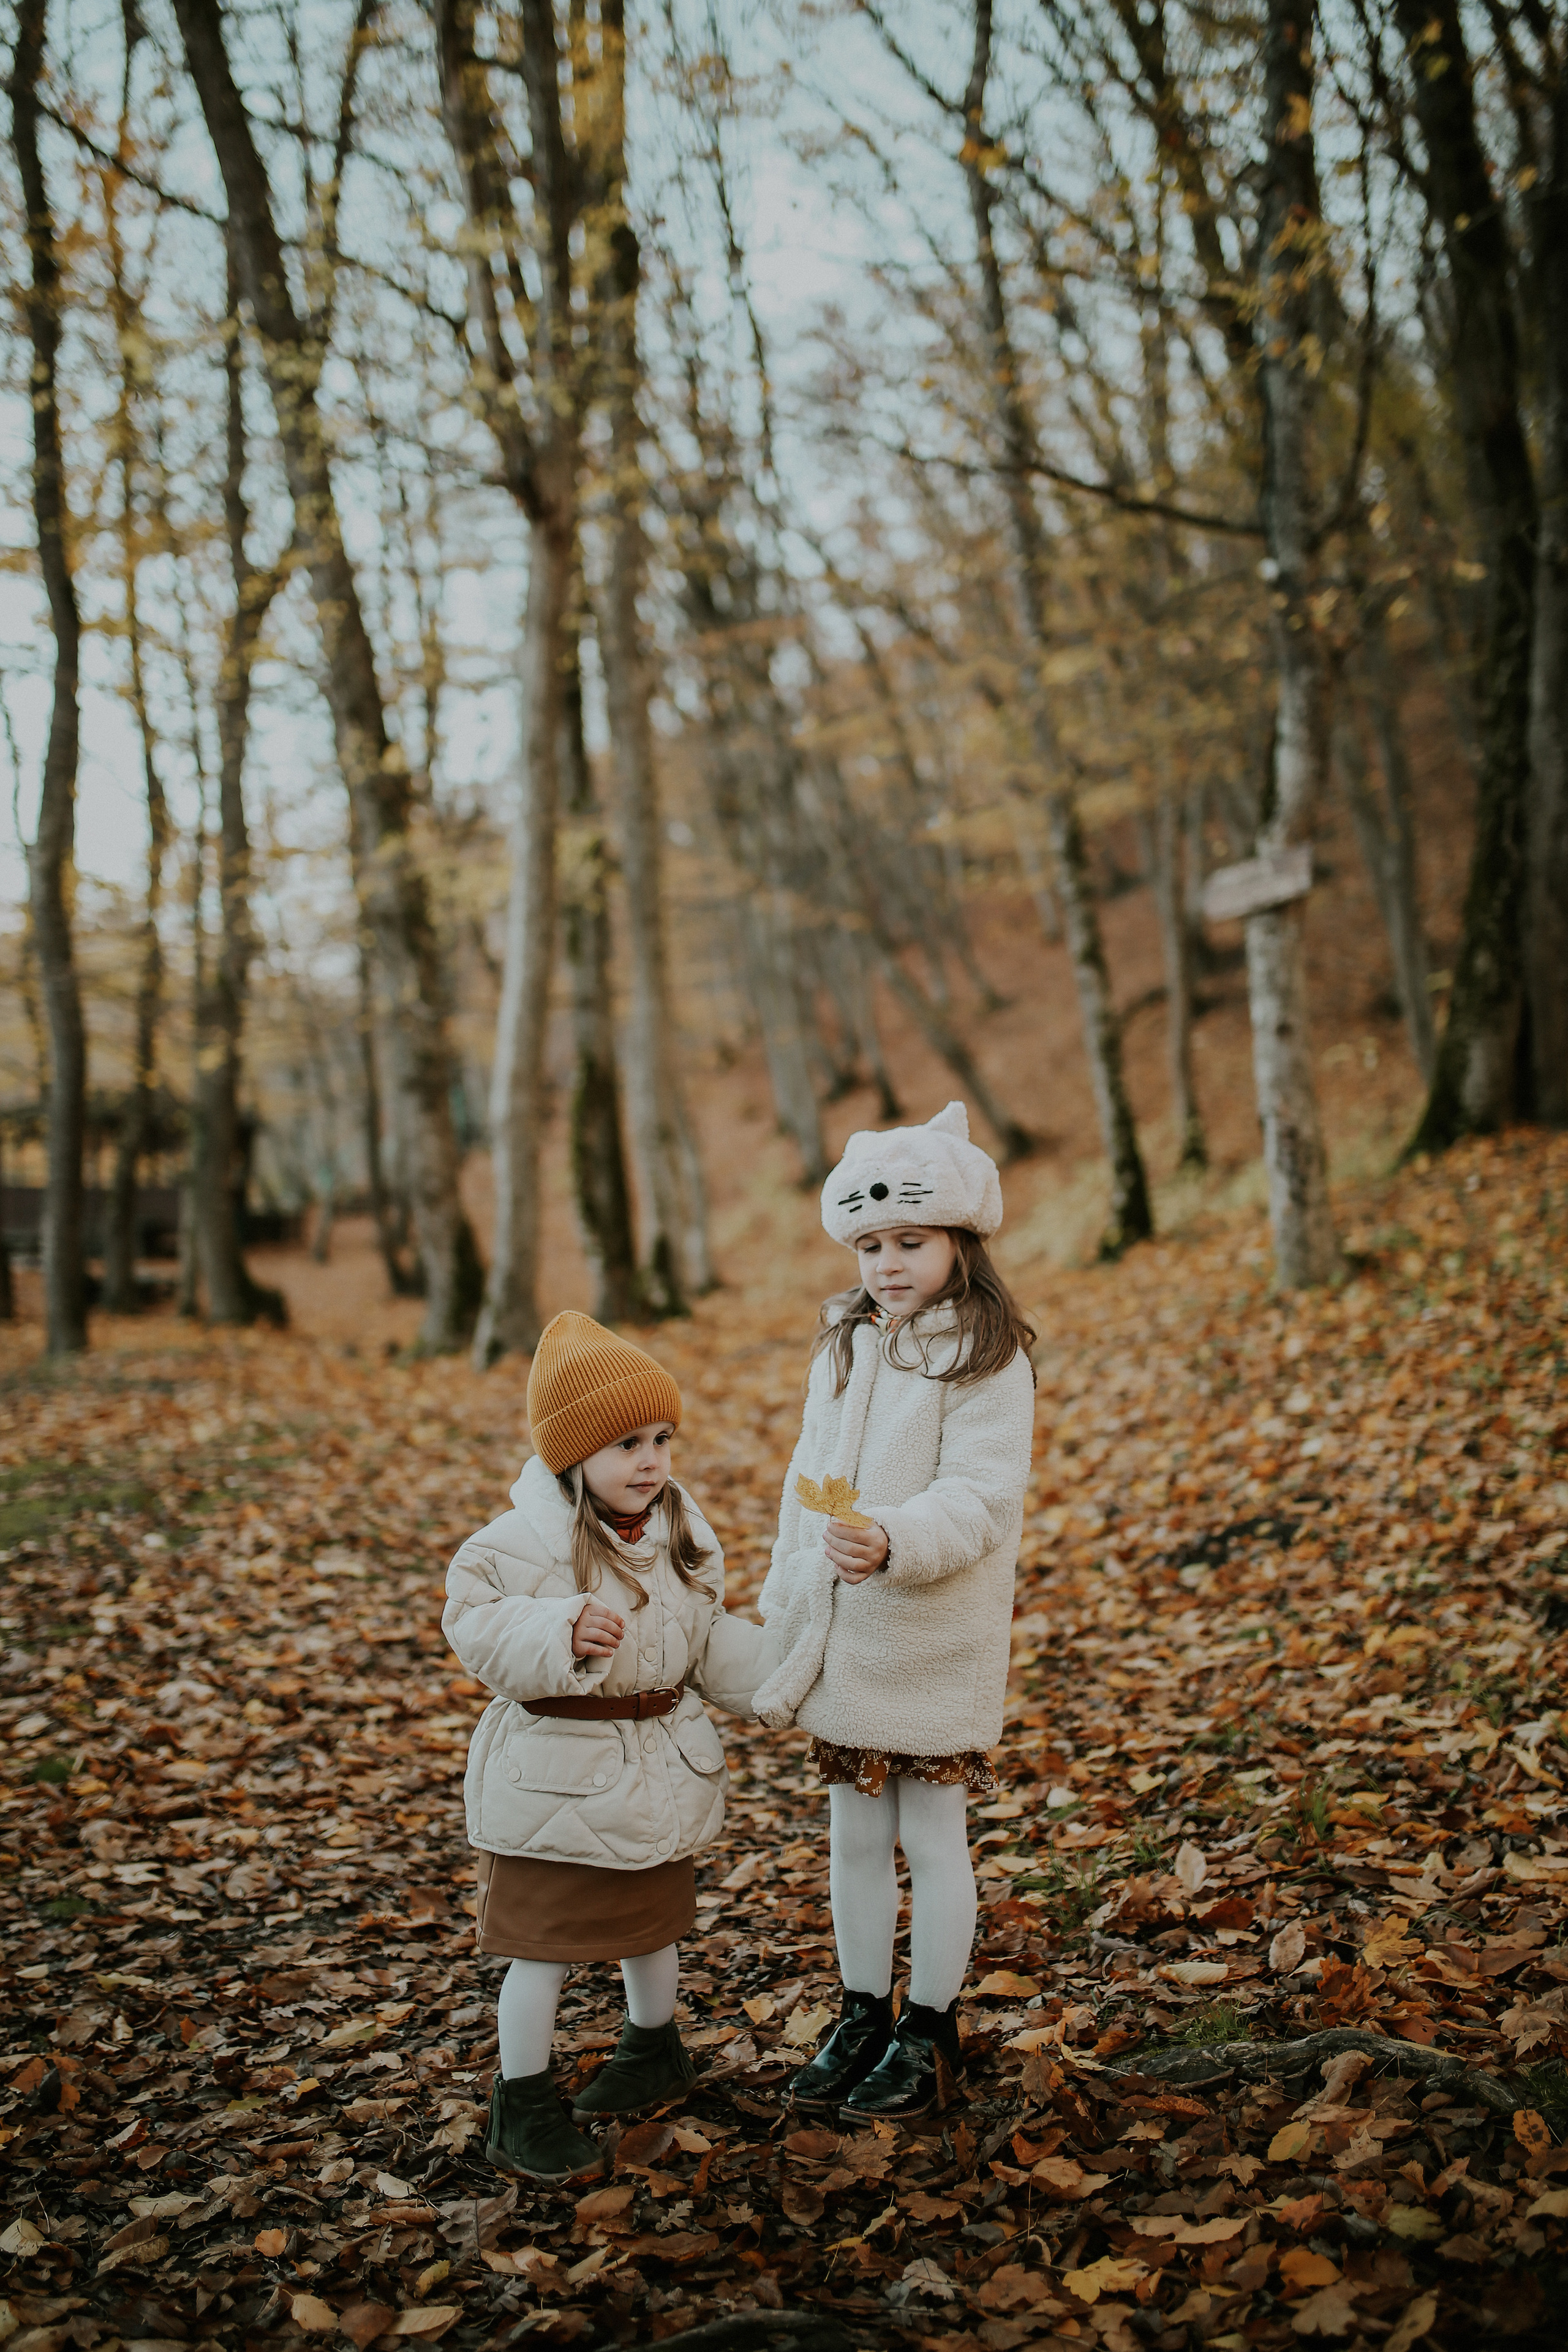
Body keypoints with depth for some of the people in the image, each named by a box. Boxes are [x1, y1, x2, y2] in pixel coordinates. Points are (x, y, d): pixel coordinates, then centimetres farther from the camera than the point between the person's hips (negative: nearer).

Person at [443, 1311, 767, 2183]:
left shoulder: (683, 1532, 1)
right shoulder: (526, 1541, -20)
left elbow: (710, 1638, 10)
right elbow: (478, 1626, -22)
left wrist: (771, 1672, 1)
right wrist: (560, 1634, -35)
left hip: (660, 1765, 6)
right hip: (555, 1773, -6)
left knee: (653, 1918, 24)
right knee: (542, 1943, 2)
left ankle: (656, 2049, 47)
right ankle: (524, 2107, 18)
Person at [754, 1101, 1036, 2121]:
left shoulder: (987, 1355, -11)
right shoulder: (844, 1343, 9)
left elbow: (979, 1499, -20)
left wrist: (896, 1543, -37)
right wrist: (788, 1607, 12)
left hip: (936, 1636, -6)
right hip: (841, 1634, 6)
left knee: (931, 1832, 7)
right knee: (855, 1833, 15)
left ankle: (929, 2035, 23)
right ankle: (864, 2016, 31)